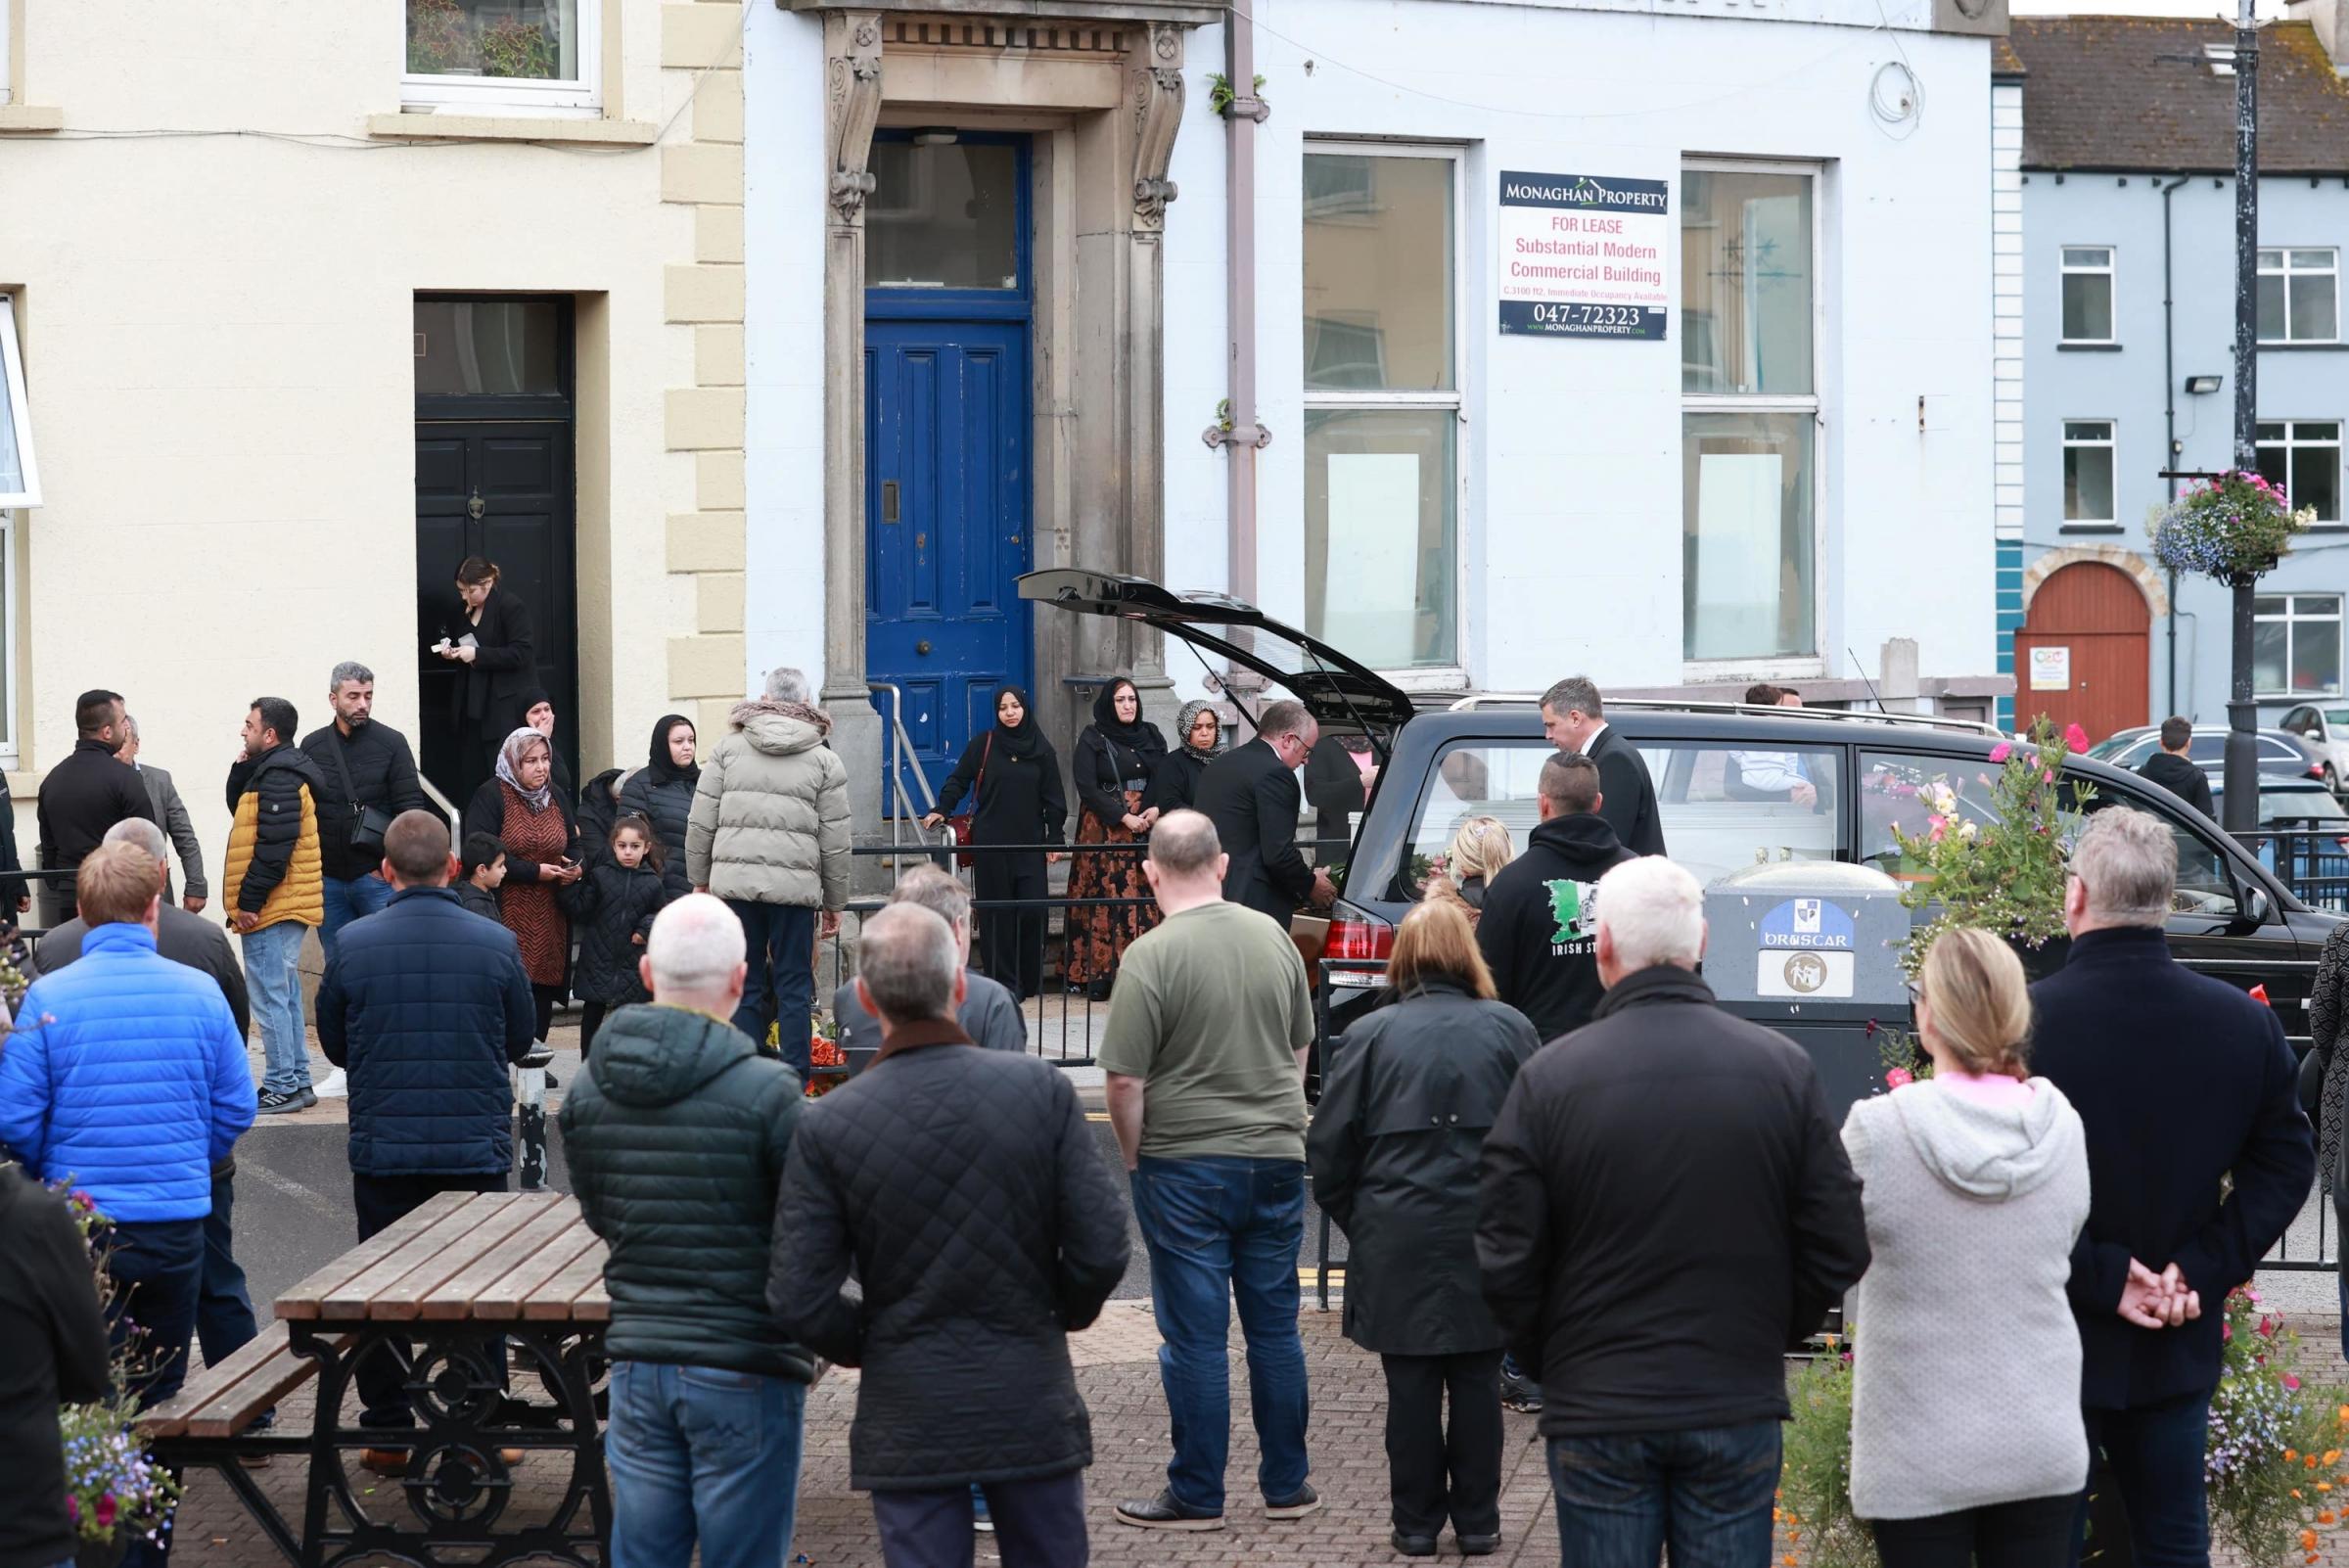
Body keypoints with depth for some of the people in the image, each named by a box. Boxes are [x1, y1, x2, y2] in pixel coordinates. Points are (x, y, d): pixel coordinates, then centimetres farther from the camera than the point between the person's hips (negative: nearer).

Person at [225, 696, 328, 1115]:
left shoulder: (279, 778, -17)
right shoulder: (274, 771, 16)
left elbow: (274, 845, -23)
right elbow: (239, 809, 25)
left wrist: (249, 901, -20)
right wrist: (243, 768, 9)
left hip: (272, 909, -11)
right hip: (286, 907, 11)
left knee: (270, 995, -8)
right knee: (285, 994, 15)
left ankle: (283, 1087, -6)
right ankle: (297, 1082, 20)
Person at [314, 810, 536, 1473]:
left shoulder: (352, 945, -7)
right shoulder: (497, 945, -7)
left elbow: (334, 1045, 5)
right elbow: (520, 1041, 6)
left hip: (382, 1148, 0)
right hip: (477, 1150, 0)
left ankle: (388, 1435, 16)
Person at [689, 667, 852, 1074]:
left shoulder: (727, 749, 8)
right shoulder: (824, 761, 5)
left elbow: (701, 823, 5)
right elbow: (835, 841, 4)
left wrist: (700, 879, 15)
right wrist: (835, 902, 12)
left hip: (734, 880, 1)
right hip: (795, 884, -1)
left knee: (744, 984, 7)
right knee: (794, 986, 5)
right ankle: (795, 1082, 4)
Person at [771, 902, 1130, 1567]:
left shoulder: (827, 1125, -9)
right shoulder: (1041, 1089, -8)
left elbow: (798, 1300, -9)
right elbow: (1102, 1251, -8)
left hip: (907, 1416, -1)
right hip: (1032, 1406, 1)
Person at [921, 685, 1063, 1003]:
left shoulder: (1041, 750, 8)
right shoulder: (983, 745, 3)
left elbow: (1053, 798, 9)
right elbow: (958, 781, 6)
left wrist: (1054, 839, 5)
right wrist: (941, 810, -8)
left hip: (1029, 844, 1)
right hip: (991, 843, -1)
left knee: (1033, 910, -6)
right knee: (996, 913, -2)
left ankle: (1029, 981, 7)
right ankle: (1003, 982, 2)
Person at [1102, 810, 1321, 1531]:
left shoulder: (1152, 956, -16)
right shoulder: (1274, 938, 2)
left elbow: (1126, 1080, -16)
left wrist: (1135, 1156, -1)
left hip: (1185, 1168, -5)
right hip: (1276, 1159, 5)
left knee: (1195, 1336, 3)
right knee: (1275, 1326, 13)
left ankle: (1197, 1496, 9)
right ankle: (1286, 1484, 20)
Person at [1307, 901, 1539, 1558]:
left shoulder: (1370, 1036, -2)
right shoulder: (1511, 1030, 0)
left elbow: (1328, 1151, 0)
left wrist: (1357, 1221, 14)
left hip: (1397, 1241, -1)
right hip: (1487, 1237, 1)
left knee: (1411, 1384, 7)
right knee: (1477, 1381, 10)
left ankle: (1416, 1522, 12)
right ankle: (1477, 1521, 15)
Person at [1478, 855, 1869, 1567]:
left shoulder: (1549, 1077, -8)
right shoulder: (1784, 1068, -3)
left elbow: (1505, 1258, -7)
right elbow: (1840, 1248, -1)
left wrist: (1547, 1361, 9)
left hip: (1595, 1409, -1)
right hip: (1738, 1404, 1)